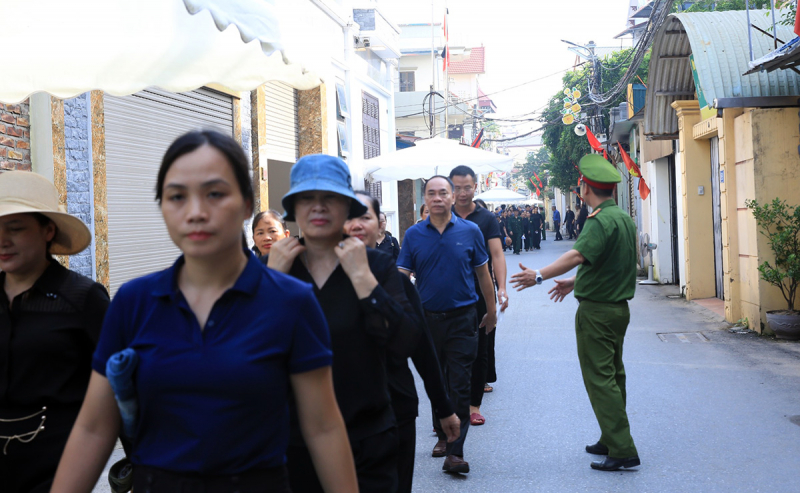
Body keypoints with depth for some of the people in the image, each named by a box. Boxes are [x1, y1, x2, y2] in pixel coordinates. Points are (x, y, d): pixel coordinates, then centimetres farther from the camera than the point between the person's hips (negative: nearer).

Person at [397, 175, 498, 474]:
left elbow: (483, 273, 7)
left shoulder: (470, 231, -1)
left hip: (461, 318, -2)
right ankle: (442, 435, 33)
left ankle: (455, 452, -5)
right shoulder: (414, 234, 1)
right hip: (427, 318, 2)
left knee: (459, 385, -6)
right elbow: (402, 275, -3)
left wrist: (491, 311, 13)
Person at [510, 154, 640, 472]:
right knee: (613, 374, 17)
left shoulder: (601, 221, -18)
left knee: (600, 379, -6)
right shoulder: (624, 218, 12)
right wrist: (576, 281, 28)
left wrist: (540, 276, -34)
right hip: (618, 306, 10)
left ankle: (623, 451, -6)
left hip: (597, 311, -10)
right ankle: (611, 440, 26)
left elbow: (578, 255, -32)